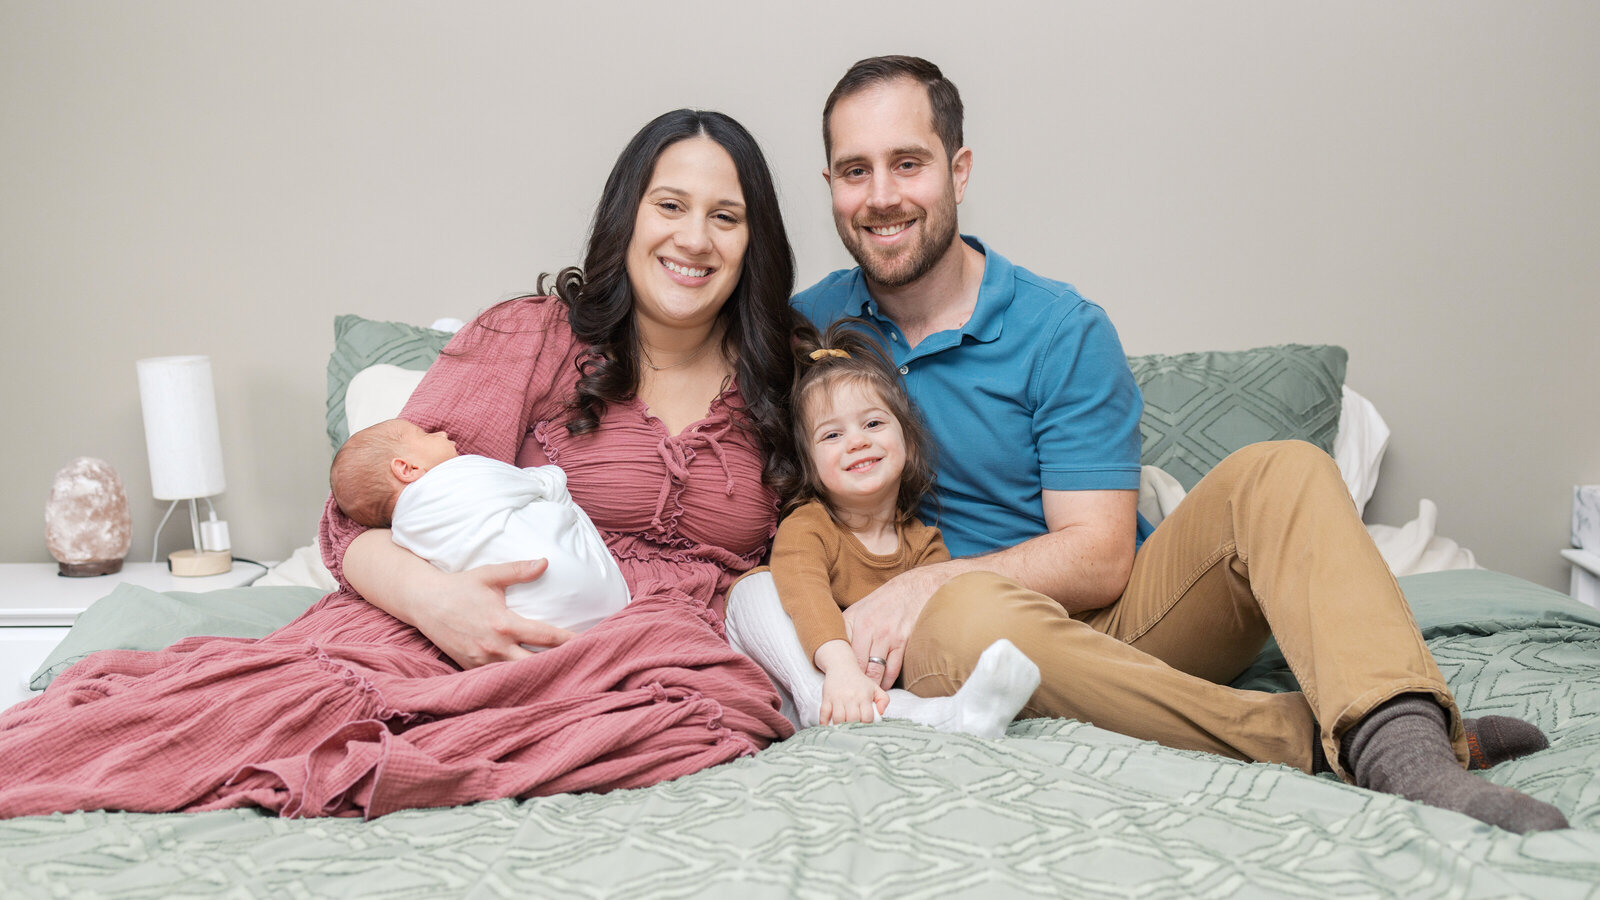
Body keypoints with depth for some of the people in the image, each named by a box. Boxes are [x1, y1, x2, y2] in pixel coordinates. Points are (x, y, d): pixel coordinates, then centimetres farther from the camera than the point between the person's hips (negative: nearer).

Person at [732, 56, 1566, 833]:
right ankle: (1318, 737, -31)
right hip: (948, 638, -1)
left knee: (1279, 473, -20)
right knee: (968, 612, -38)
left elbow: (1099, 559, -9)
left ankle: (1397, 740, -42)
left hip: (1110, 621, 1)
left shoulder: (1064, 331, -2)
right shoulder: (805, 329, 5)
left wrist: (924, 581, -22)